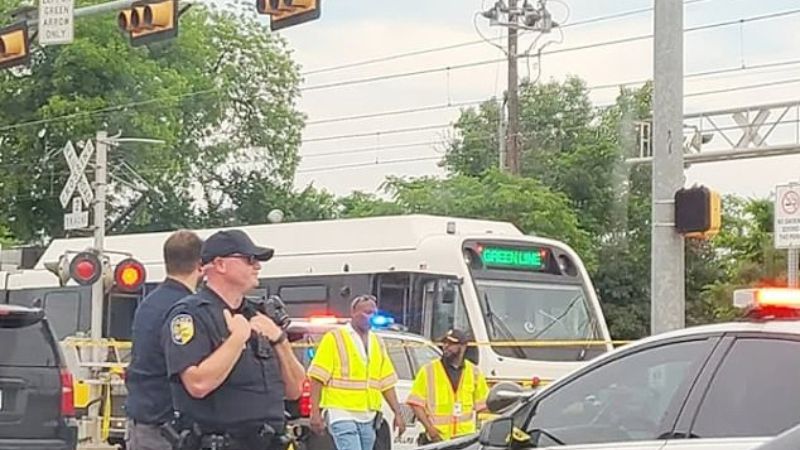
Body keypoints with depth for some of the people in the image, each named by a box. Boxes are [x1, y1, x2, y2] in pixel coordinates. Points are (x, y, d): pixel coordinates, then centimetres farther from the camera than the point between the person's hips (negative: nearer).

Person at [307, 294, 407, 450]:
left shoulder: (377, 343, 16)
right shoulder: (334, 338, -3)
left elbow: (387, 383, 17)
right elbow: (317, 377, -7)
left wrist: (398, 413, 9)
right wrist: (315, 412, -14)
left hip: (368, 418, 6)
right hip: (342, 414, -6)